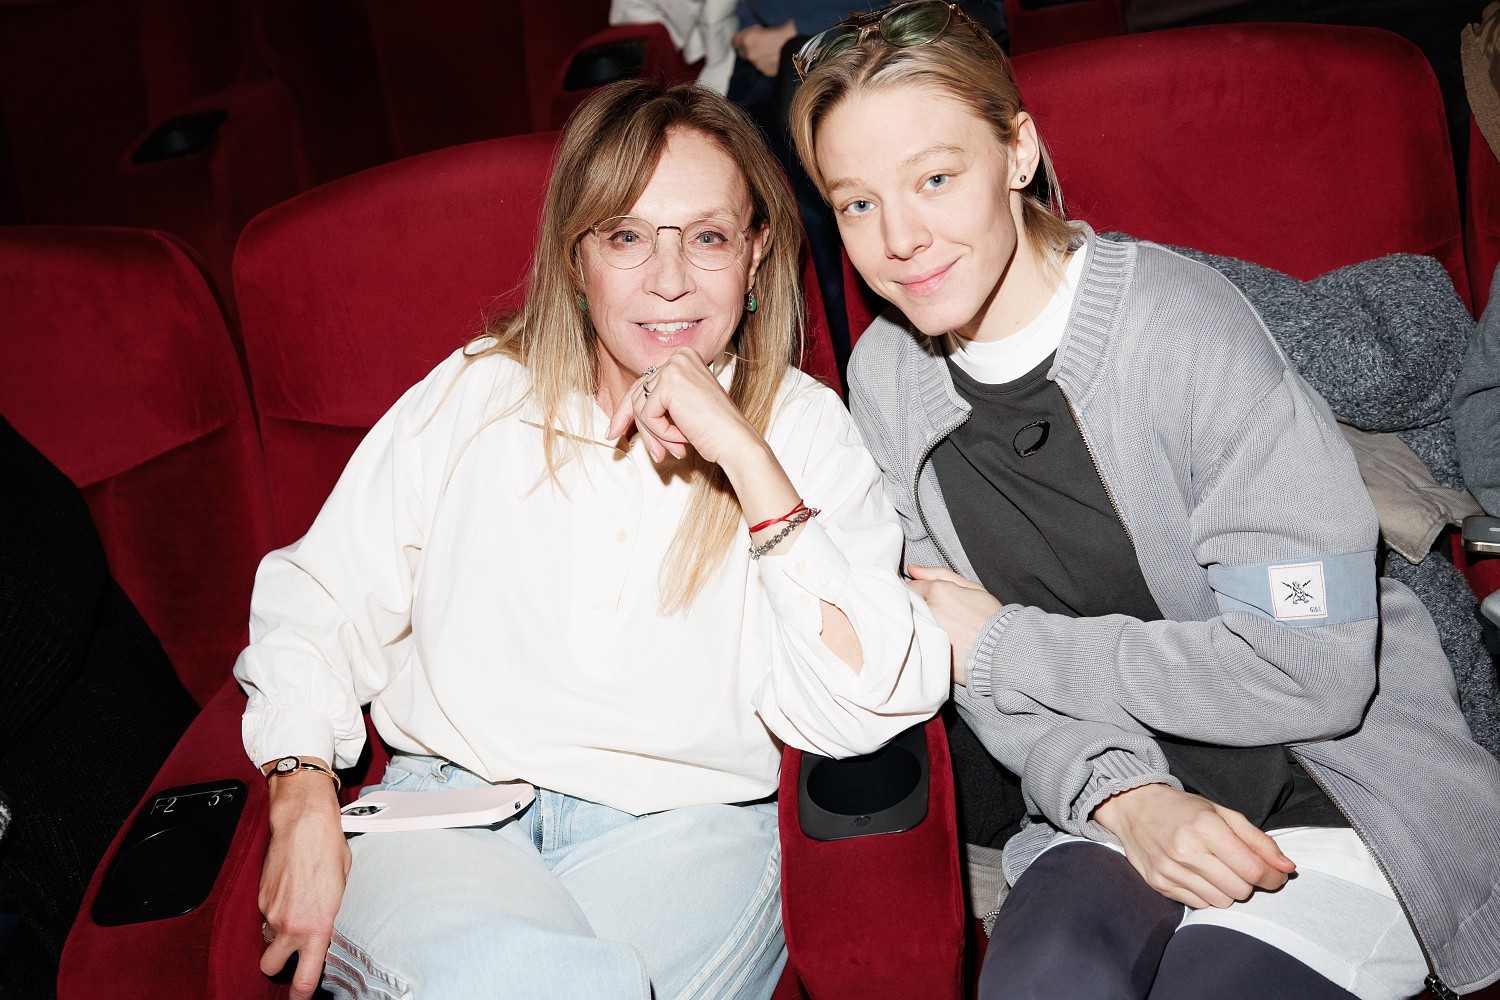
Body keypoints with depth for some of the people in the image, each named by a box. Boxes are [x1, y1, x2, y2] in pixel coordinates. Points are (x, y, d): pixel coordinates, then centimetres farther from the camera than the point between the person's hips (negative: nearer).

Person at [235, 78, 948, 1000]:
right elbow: (318, 605, 10)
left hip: (679, 830, 1)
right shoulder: (476, 395, 6)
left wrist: (744, 454, -16)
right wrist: (304, 805, -7)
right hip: (446, 811, 0)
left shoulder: (805, 429, 3)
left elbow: (865, 710, -10)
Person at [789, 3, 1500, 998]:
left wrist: (1002, 643, -14)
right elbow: (975, 668, 2)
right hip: (1109, 807, 3)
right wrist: (1125, 794, -17)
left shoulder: (1182, 325, -19)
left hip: (1335, 788, -2)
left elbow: (1311, 666, -21)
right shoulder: (885, 377, -1)